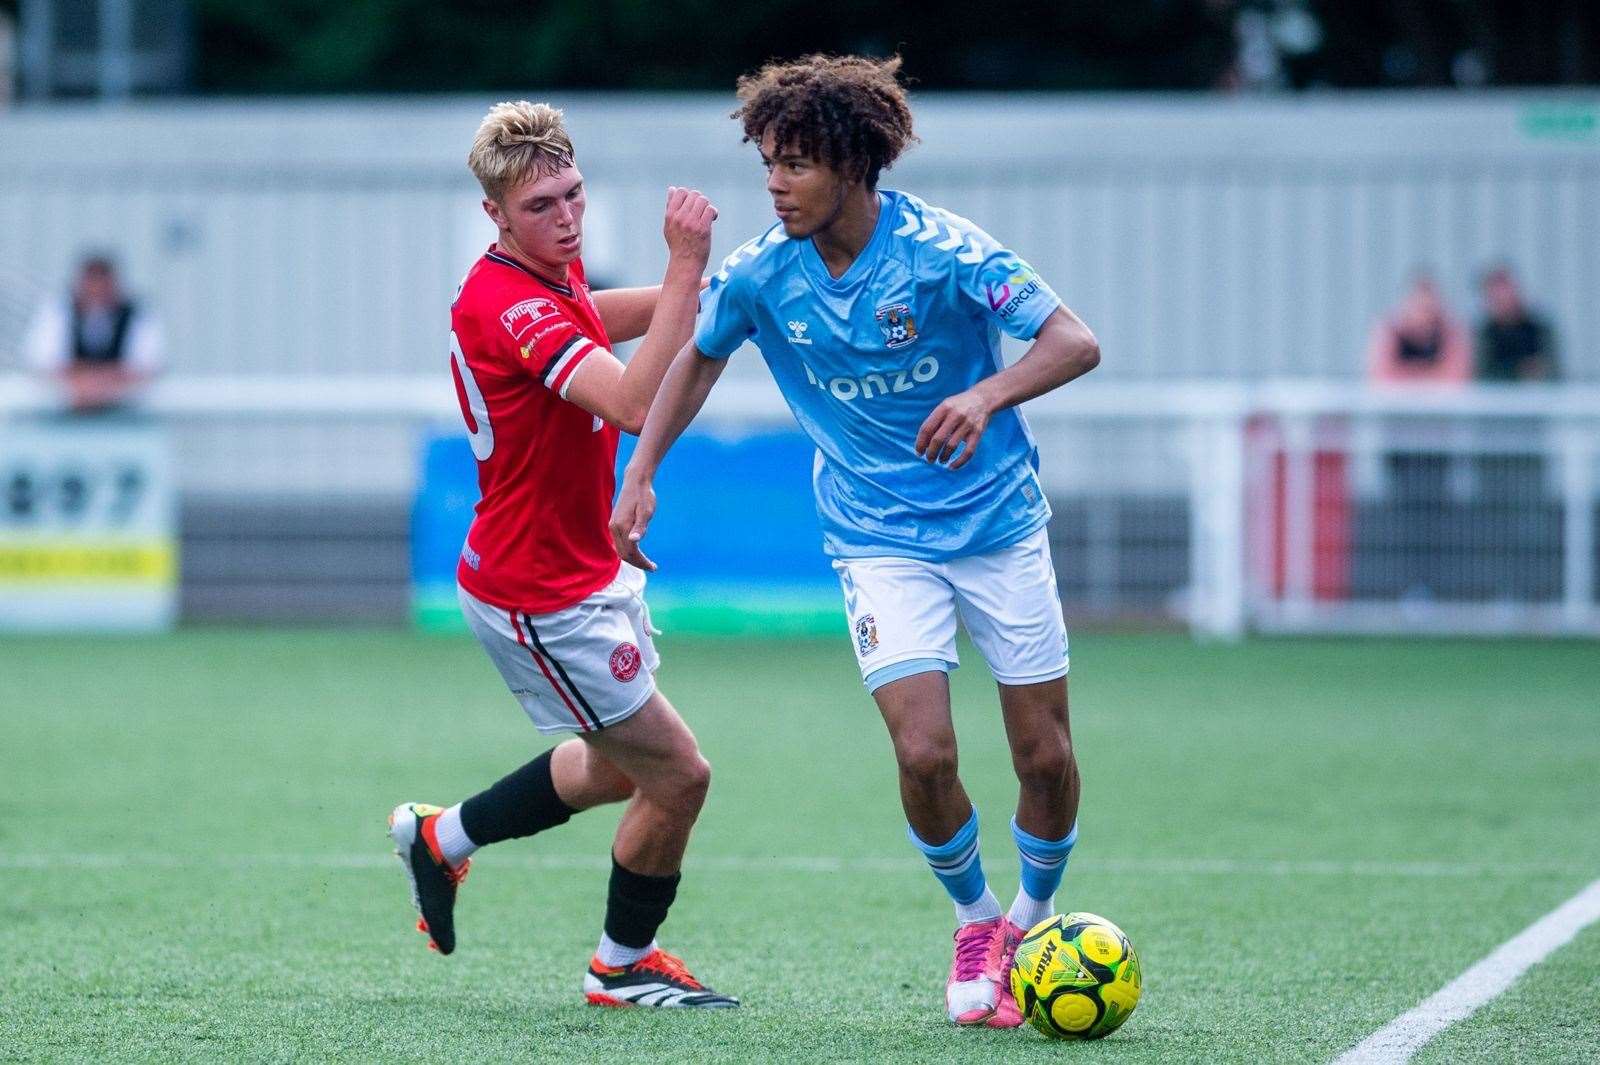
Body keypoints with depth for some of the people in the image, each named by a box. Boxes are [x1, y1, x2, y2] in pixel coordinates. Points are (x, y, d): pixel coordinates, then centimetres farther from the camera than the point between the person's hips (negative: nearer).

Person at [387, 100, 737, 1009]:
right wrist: (686, 269, -44)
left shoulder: (554, 278, 1)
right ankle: (624, 964, 20)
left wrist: (680, 286, 9)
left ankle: (443, 837, 40)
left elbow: (594, 319, 27)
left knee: (620, 767, 25)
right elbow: (638, 404, -41)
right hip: (540, 600, -10)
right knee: (679, 774, -1)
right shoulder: (507, 304, -28)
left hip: (591, 570, 10)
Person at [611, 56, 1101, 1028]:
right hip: (879, 539, 1)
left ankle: (1037, 915, 30)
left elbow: (1076, 343, -22)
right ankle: (975, 921, 13)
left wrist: (987, 397, -39)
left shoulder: (942, 250, -19)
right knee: (924, 754, -15)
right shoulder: (760, 274, -9)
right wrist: (642, 475, 6)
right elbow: (699, 358, 12)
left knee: (1046, 756, 1)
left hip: (998, 522, -1)